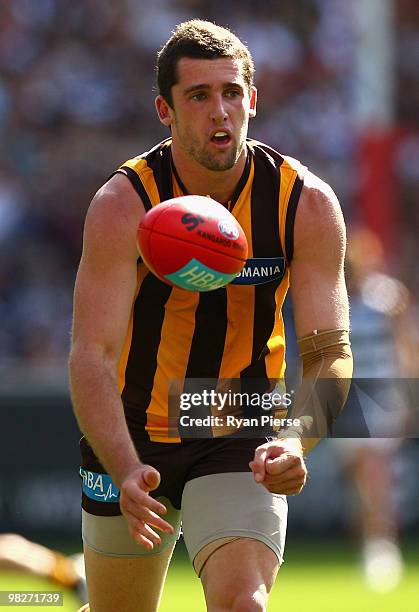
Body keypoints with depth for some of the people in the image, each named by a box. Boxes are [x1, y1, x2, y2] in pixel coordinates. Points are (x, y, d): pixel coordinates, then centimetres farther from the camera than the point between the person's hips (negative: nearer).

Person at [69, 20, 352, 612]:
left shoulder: (307, 203, -13)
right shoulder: (124, 203, -18)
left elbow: (329, 352, -13)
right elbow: (92, 356, -26)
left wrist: (296, 441, -34)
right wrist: (126, 471, -42)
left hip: (243, 445, 0)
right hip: (130, 443, 0)